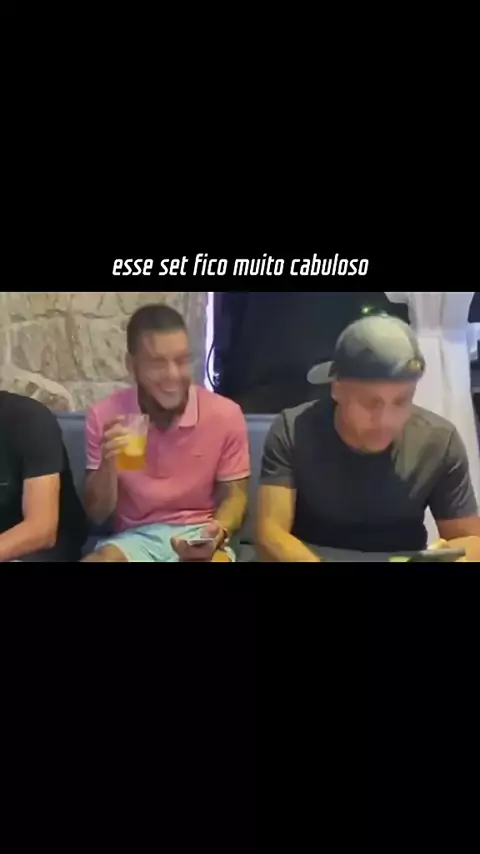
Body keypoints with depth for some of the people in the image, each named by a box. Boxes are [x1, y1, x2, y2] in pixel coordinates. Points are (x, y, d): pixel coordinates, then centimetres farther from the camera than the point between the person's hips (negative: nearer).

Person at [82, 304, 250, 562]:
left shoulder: (225, 415, -8)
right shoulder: (103, 417, -5)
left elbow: (233, 495, 1)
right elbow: (97, 514, -1)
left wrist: (218, 531, -22)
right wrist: (108, 463, -21)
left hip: (197, 534, 0)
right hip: (136, 536, 1)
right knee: (99, 559, -31)